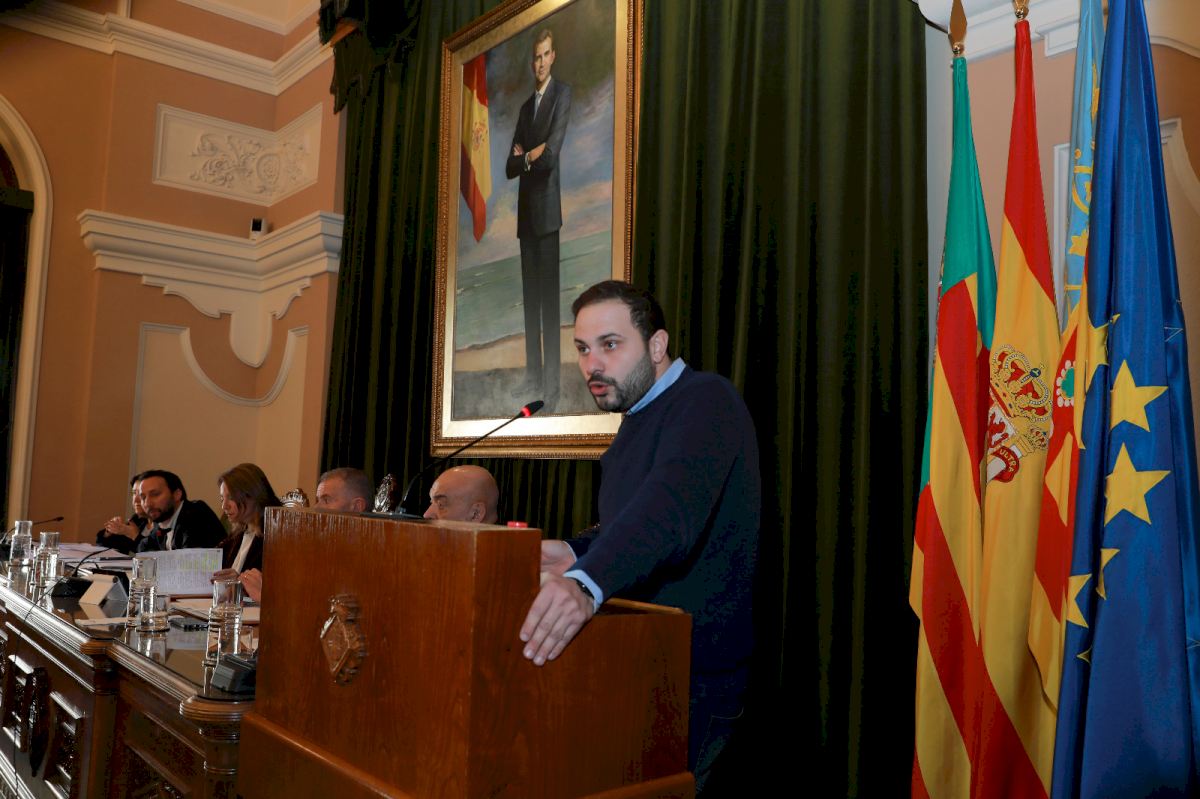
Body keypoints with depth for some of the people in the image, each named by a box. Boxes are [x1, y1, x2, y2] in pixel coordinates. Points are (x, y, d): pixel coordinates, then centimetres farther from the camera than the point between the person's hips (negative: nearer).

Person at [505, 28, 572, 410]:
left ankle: (552, 383, -4)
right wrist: (524, 159, -4)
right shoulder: (525, 106, 20)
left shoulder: (562, 93, -3)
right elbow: (510, 166, 16)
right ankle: (533, 373, 17)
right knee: (530, 296, 10)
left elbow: (552, 152, -16)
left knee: (549, 296, -8)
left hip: (547, 206, -7)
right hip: (525, 210, 7)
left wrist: (526, 156, 1)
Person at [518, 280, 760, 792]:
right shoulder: (639, 418, 13)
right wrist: (575, 554, 4)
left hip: (692, 670, -9)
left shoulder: (706, 399, -18)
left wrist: (588, 582, -51)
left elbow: (672, 507, -36)